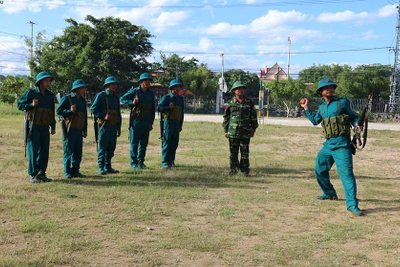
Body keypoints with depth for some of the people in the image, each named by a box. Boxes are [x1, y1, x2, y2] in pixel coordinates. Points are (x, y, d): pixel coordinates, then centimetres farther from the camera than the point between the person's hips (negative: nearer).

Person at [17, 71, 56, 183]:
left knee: (45, 150, 5)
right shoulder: (30, 93, -3)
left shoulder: (50, 95, 11)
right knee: (33, 150, -4)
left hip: (45, 127, 5)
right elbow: (20, 105, 0)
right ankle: (33, 175, 3)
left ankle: (41, 173, 15)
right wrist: (31, 105, -17)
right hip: (33, 126, -4)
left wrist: (53, 126, 14)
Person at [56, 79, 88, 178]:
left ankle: (75, 171, 15)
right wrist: (70, 111, -22)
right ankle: (67, 172, 3)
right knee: (68, 151, -3)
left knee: (78, 151, 6)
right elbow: (58, 111, -7)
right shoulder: (66, 98, -4)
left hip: (79, 130, 6)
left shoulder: (83, 100, 16)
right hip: (69, 129, -6)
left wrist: (85, 130, 18)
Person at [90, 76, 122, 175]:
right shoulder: (100, 95, -4)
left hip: (113, 126, 6)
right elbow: (93, 108, -8)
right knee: (102, 147, -3)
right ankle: (101, 168, 3)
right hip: (104, 125, -6)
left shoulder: (116, 97, 15)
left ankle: (108, 166, 17)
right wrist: (103, 116, -16)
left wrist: (119, 128, 16)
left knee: (111, 147, 7)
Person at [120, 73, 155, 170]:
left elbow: (153, 110, 15)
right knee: (134, 143, -1)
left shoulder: (151, 94, 11)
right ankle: (134, 163, 5)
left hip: (146, 122, 5)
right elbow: (122, 99, 1)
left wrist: (151, 123, 11)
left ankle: (141, 162, 19)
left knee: (144, 143, 8)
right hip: (136, 121, -5)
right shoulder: (134, 91, -3)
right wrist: (132, 103, -15)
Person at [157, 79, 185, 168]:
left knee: (174, 143, 7)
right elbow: (159, 108, -9)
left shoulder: (180, 99, 13)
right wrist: (169, 107, -20)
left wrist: (181, 124, 15)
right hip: (168, 122, -5)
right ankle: (165, 162, -2)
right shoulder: (166, 98, -3)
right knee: (166, 143, -5)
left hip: (177, 123, 5)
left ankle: (171, 161, 17)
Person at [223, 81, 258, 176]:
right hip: (233, 132, 0)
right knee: (233, 151, 5)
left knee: (245, 152, 2)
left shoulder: (249, 103, 6)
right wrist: (225, 130, 4)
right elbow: (226, 117, 8)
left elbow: (253, 117, 10)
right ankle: (233, 169, 14)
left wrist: (253, 130, 6)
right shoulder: (230, 103, 5)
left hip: (245, 132, 0)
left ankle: (245, 169, 10)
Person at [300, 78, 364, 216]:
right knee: (319, 169, 16)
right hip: (328, 143, 7)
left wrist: (358, 124, -17)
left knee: (346, 172, -15)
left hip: (341, 143, -7)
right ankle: (330, 193, 37)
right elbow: (315, 121, 27)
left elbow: (353, 117, 3)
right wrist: (306, 108, 23)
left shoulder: (342, 102, -2)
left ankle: (352, 205, -16)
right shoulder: (322, 107, 14)